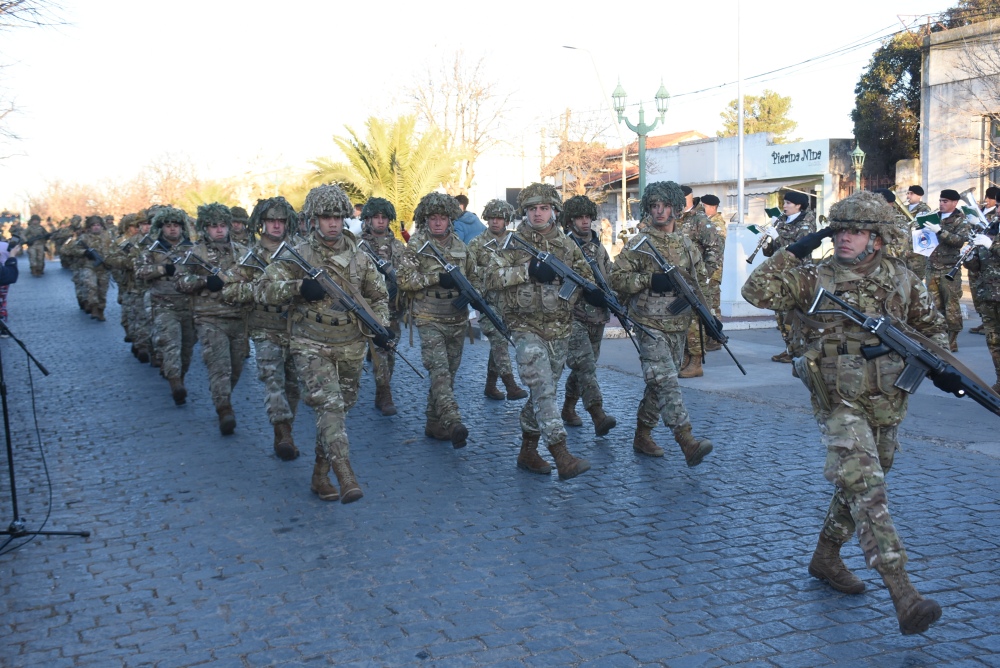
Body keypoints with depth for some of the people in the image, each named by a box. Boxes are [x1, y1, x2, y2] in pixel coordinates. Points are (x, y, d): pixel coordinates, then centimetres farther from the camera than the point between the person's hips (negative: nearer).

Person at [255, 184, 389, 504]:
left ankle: (320, 475, 25)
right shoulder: (297, 256, -2)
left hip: (351, 349, 4)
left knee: (339, 409, 10)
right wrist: (298, 287, -22)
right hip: (311, 347, -4)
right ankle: (345, 476, -31)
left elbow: (379, 296, 18)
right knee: (329, 405, -21)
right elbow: (262, 289, -6)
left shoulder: (360, 258, 7)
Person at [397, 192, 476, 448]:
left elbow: (472, 275, 23)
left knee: (449, 371, 10)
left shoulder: (460, 246, 10)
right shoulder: (416, 245, -4)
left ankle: (434, 424, 21)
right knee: (439, 370, -18)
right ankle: (452, 423, -28)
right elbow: (403, 279, -12)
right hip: (430, 320, -5)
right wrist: (437, 278, -20)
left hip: (457, 320, 5)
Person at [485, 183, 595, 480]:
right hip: (527, 329, -4)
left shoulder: (568, 246, 10)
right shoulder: (513, 243, -1)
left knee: (543, 392, 11)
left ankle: (528, 451, 25)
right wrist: (528, 271, -20)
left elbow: (586, 277, 16)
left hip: (560, 330, 5)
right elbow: (492, 278, -10)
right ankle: (562, 456, -20)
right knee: (543, 391, -15)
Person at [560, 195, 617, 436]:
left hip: (597, 316, 7)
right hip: (572, 316, -7)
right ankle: (598, 415, -22)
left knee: (586, 365, 13)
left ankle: (569, 408, 28)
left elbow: (609, 278, 21)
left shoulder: (599, 248, 15)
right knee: (585, 364, -15)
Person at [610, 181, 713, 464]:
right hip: (650, 325, -6)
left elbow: (701, 279, 20)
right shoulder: (639, 245, -4)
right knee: (666, 382, -15)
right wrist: (650, 280, -20)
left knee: (660, 383, 12)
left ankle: (642, 435, 25)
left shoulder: (687, 244, 11)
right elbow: (617, 278, -8)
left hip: (678, 326, 6)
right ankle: (687, 441, -23)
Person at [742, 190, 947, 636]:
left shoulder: (903, 280, 4)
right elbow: (757, 292, -14)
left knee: (858, 486, 17)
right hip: (840, 404, -5)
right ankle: (902, 593, -20)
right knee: (867, 489, -16)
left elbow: (931, 326, 18)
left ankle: (826, 557, 38)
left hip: (888, 404, 5)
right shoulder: (814, 278, -6)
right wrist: (792, 253, -17)